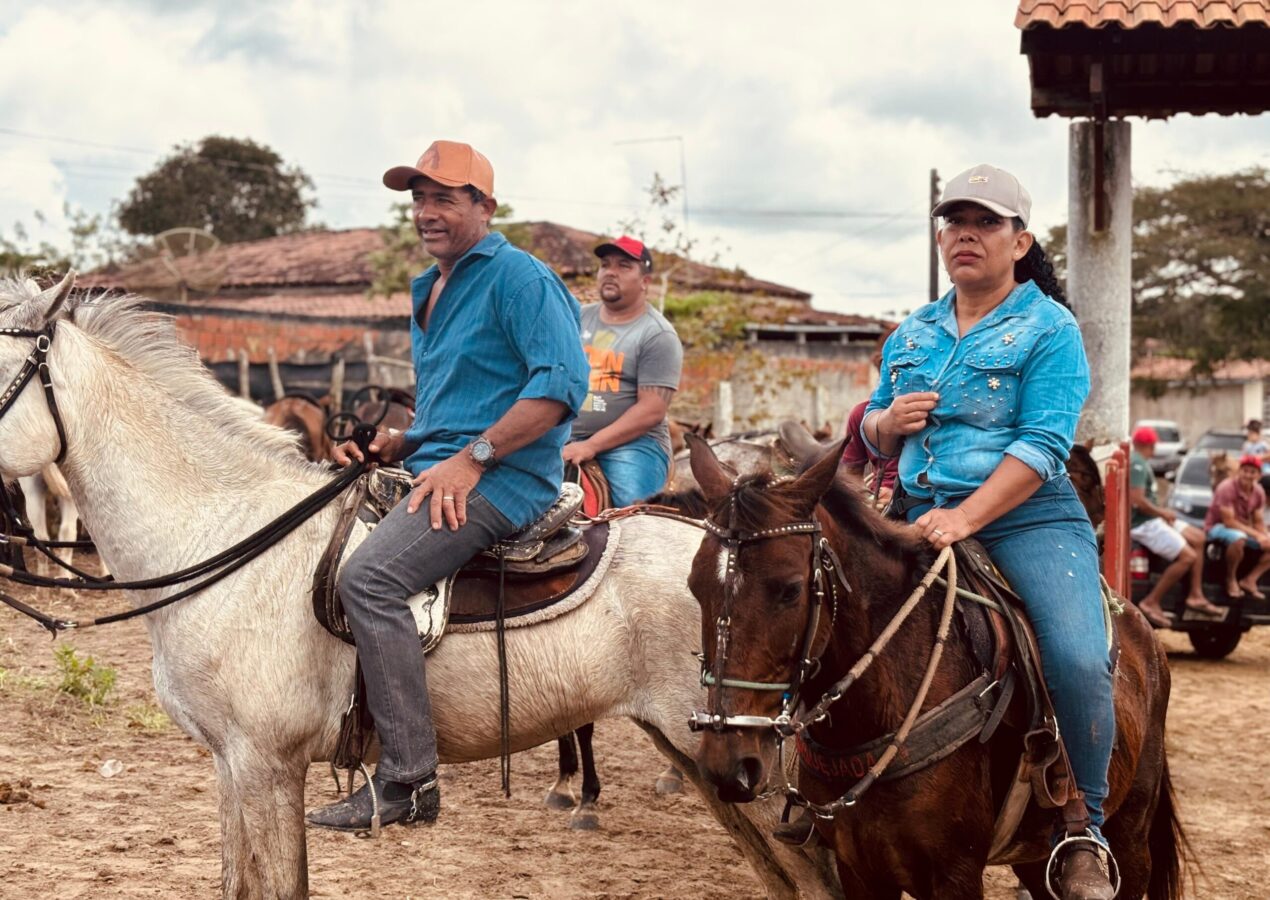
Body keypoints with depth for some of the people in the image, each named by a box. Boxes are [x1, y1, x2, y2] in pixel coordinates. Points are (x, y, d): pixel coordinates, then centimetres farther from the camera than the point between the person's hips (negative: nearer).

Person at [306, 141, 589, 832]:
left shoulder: (517, 277, -7)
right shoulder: (428, 292, 22)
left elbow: (562, 380, -19)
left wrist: (471, 458, -22)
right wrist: (398, 445, 10)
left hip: (502, 481, -11)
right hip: (437, 472, 11)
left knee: (368, 575, -29)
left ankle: (407, 781, -28)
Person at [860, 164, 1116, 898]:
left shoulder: (1050, 328, -1)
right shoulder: (912, 335, 17)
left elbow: (1045, 444, -12)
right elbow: (874, 435, 24)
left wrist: (967, 517, -24)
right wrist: (890, 421, -2)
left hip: (1026, 519, -5)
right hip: (919, 519, 6)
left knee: (1079, 660, -26)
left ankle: (1084, 834, -8)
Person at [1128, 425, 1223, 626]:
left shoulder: (1136, 460, 14)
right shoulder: (1138, 464, -19)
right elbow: (1137, 500, -28)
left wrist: (1161, 511, 7)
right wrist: (1162, 513, -14)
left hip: (1149, 518, 11)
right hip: (1142, 524, -11)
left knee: (1198, 538, 14)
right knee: (1187, 556, -18)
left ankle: (1195, 595, 14)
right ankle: (1151, 603, -12)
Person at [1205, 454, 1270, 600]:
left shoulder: (1258, 492, -2)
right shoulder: (1227, 488, -22)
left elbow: (1258, 522, 3)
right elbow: (1229, 521, -25)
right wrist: (1256, 534, -29)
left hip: (1244, 528, 7)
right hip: (1218, 526, -7)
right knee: (1238, 539, -40)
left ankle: (1250, 580, -8)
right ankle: (1231, 579, -18)